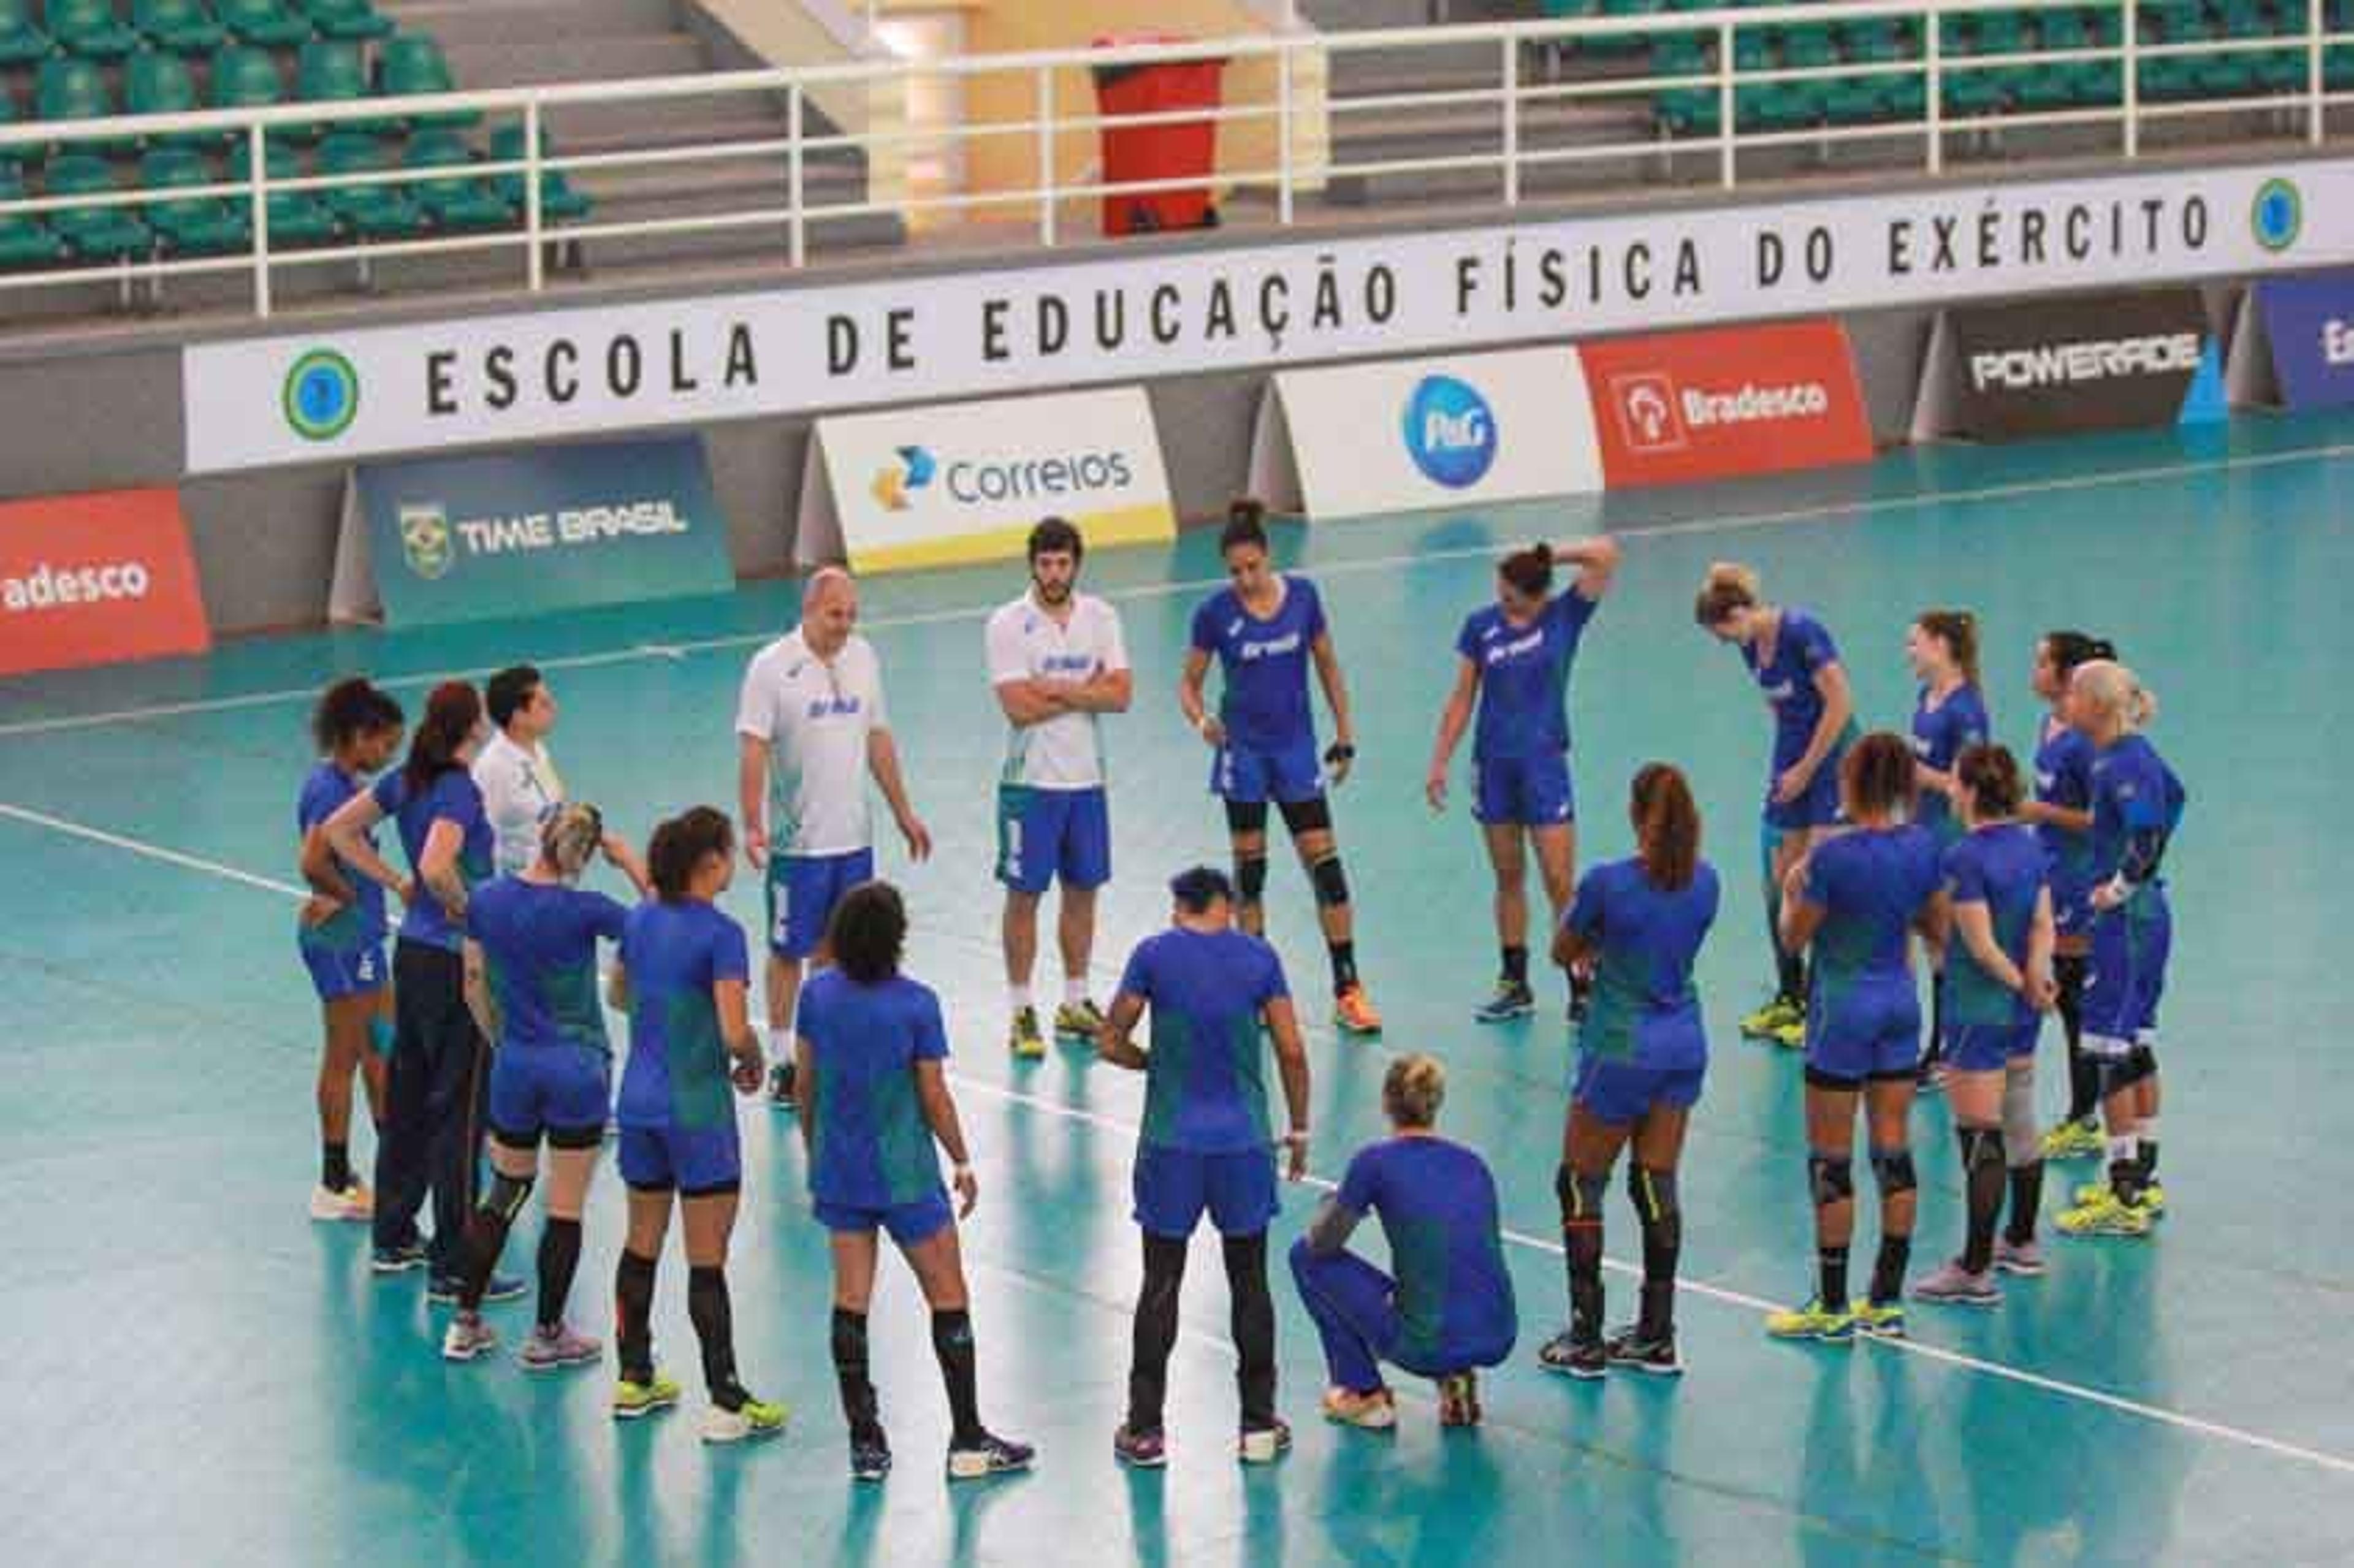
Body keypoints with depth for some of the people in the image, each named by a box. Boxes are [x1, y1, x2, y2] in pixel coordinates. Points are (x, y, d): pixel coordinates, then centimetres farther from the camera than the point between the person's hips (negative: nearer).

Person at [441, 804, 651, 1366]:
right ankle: (547, 1335, 12)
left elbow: (476, 988, 5)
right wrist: (632, 865, -6)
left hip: (514, 1065, 4)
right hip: (578, 1067, -4)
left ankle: (465, 1323, 18)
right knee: (566, 1208, 6)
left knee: (505, 1191, 18)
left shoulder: (487, 901, -4)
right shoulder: (583, 910, -16)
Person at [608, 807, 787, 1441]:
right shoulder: (720, 935, -17)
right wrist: (753, 1061, -3)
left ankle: (634, 1379, 26)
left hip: (640, 1101, 7)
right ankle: (725, 1402, 2)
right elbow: (734, 1033, -22)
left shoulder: (639, 920, 4)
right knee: (707, 1261, -2)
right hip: (697, 1110, -7)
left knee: (642, 1244, 18)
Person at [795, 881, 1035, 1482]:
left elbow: (806, 1084, 4)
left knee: (850, 1303, 8)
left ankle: (866, 1443, 9)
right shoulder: (916, 1005, -15)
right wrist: (963, 1164, 3)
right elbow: (934, 1098, -10)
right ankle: (967, 1442, 11)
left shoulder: (818, 997, -4)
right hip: (906, 1175, -4)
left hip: (839, 1169, 4)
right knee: (948, 1299, 8)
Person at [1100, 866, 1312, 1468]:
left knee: (1161, 1284, 6)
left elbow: (1111, 1043, 0)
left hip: (1171, 1142, -1)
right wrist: (1298, 1130, 10)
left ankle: (1145, 1430, 8)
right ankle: (1259, 1426, 15)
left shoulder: (1154, 956, -4)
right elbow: (1292, 1052, -1)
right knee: (1250, 1282, 11)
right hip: (1244, 1141, 1)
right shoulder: (1259, 957, -1)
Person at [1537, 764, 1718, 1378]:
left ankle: (1585, 1340, 5)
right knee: (1656, 1186, 12)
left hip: (1622, 1049, -5)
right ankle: (1657, 1337, 15)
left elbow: (1564, 953, -2)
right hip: (1683, 1044, 5)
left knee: (1580, 1187, 6)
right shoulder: (1705, 882, -2)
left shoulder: (1609, 883, -19)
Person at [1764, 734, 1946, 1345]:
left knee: (1831, 1162, 3)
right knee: (1893, 1151, 11)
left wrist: (1792, 888, 7)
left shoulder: (1834, 857, -20)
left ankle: (1833, 1309, 7)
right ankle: (1887, 1301, 16)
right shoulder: (1921, 846, -2)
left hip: (1843, 1012, -6)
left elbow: (1794, 938, -10)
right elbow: (1938, 930, 8)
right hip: (1900, 1004, 6)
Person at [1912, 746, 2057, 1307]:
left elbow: (1981, 945, -20)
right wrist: (2036, 975, -15)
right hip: (2021, 1013, 9)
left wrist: (2021, 983, -6)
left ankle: (1976, 1272, 0)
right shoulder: (2029, 845, 5)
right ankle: (2023, 1242, 34)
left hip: (1977, 1014, -9)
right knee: (2021, 1126, 21)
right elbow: (2042, 924, 1)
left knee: (1981, 1140, -4)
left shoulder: (1964, 858, -21)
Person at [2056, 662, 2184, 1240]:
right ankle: (2143, 1182, 25)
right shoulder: (2136, 753, 10)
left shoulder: (2122, 764, -19)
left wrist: (2117, 889, -19)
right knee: (2137, 1046, 17)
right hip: (2147, 912, 10)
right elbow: (2173, 797, 26)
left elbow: (2147, 834, -31)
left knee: (2111, 1050, -6)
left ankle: (2126, 1200, -4)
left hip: (2127, 916, -10)